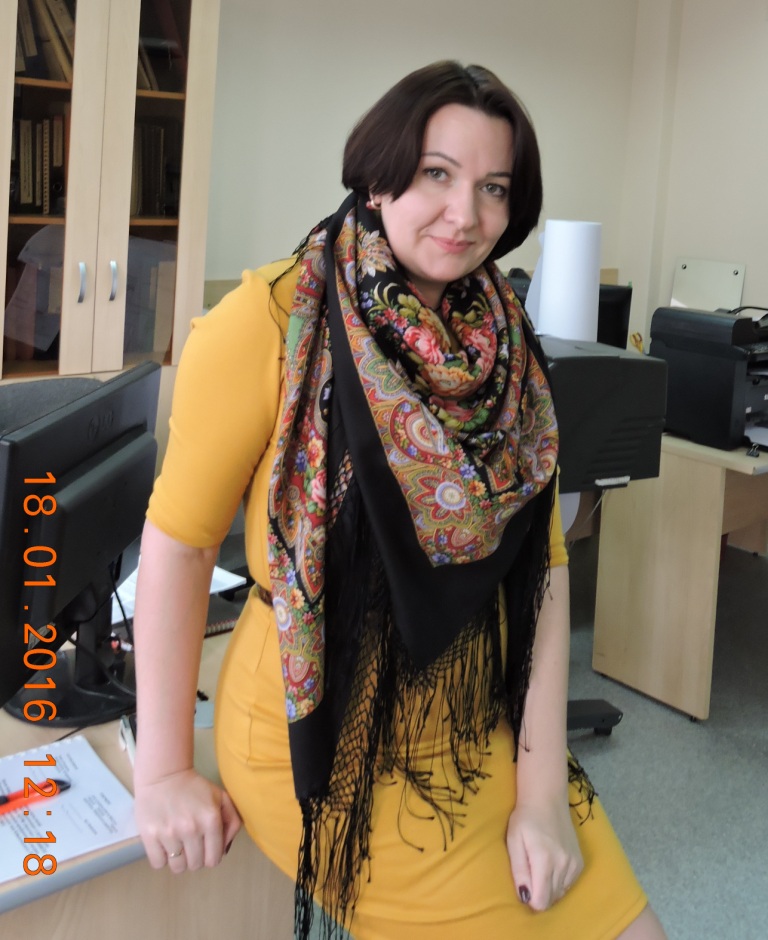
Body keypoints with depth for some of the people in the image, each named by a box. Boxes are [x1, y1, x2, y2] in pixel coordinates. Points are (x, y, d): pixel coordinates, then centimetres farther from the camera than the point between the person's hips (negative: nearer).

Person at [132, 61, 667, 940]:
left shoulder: (505, 346, 1)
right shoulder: (274, 318, -16)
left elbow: (540, 559, -3)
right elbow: (179, 535, -13)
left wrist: (542, 790, -8)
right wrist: (163, 770, -11)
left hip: (477, 729, 6)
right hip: (327, 739, -5)